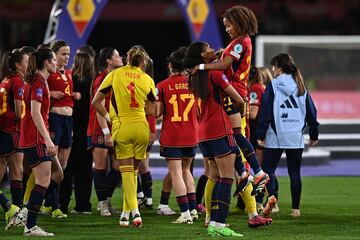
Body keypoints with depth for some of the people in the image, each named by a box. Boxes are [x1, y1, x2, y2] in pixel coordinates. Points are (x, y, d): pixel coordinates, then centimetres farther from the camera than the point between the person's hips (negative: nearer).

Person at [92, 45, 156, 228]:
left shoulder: (114, 75, 1)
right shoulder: (147, 80, 4)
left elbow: (95, 102, 0)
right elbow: (151, 112, 4)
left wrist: (109, 118, 9)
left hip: (121, 127, -2)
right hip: (141, 128, 2)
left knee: (127, 171, 0)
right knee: (133, 171, 14)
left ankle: (135, 211, -15)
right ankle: (126, 212, 17)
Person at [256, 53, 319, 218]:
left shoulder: (273, 85, -3)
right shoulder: (301, 87, 9)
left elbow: (265, 111, -6)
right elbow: (311, 112, 12)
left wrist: (260, 135, -3)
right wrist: (314, 135, 20)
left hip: (275, 136, -3)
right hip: (296, 138, 3)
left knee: (268, 168, 4)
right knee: (295, 172, 8)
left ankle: (271, 195, -22)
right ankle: (296, 208, 6)